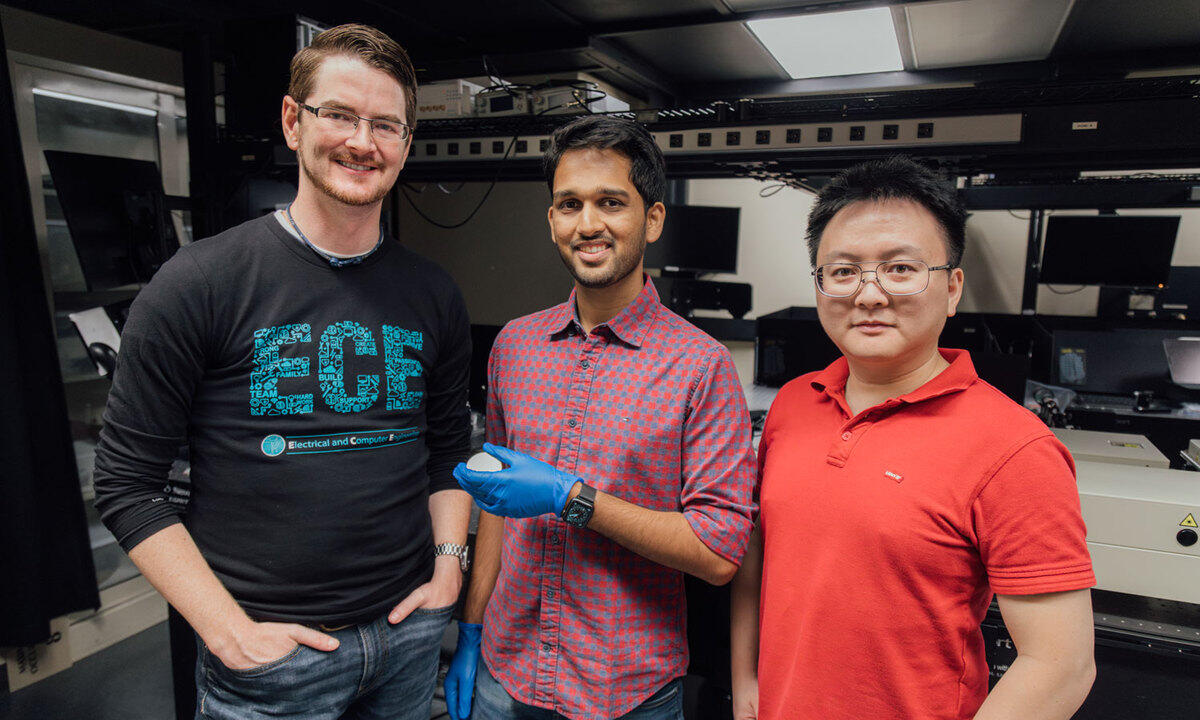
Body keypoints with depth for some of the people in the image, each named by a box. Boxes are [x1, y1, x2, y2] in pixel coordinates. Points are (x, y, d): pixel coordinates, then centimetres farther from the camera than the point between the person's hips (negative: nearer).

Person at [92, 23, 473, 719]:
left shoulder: (434, 295, 1)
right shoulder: (201, 284, -11)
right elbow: (128, 480, -8)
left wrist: (448, 566, 0)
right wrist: (229, 631, -13)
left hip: (410, 630, 4)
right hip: (269, 650, -3)